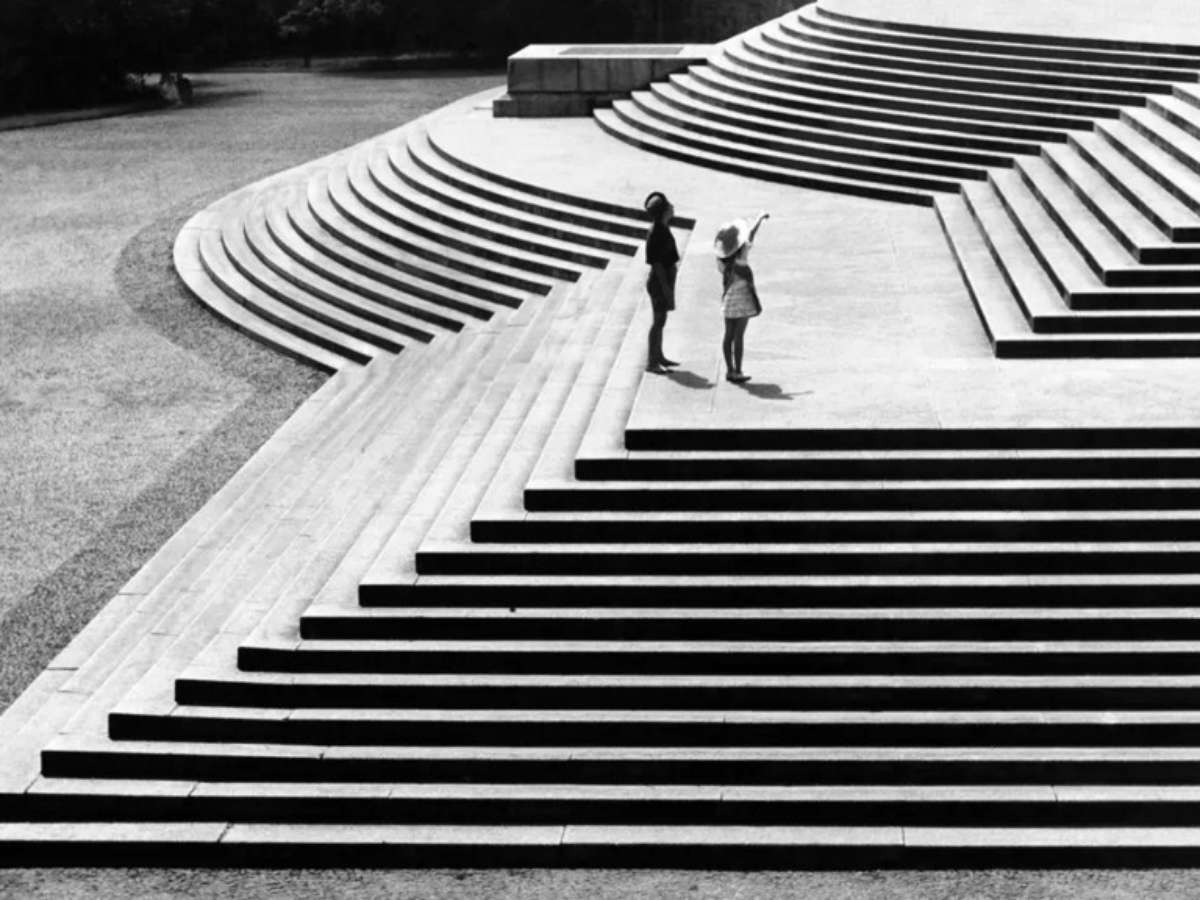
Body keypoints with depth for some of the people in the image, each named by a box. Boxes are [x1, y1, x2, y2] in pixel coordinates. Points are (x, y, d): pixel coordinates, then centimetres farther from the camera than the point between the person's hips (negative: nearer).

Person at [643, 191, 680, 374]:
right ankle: (651, 362, 1)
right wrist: (665, 286, -22)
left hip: (665, 278, 10)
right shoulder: (657, 232, -21)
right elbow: (656, 262, -22)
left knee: (660, 319, 17)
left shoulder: (663, 228, 8)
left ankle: (659, 357, 27)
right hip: (659, 281, -10)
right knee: (659, 320, -5)